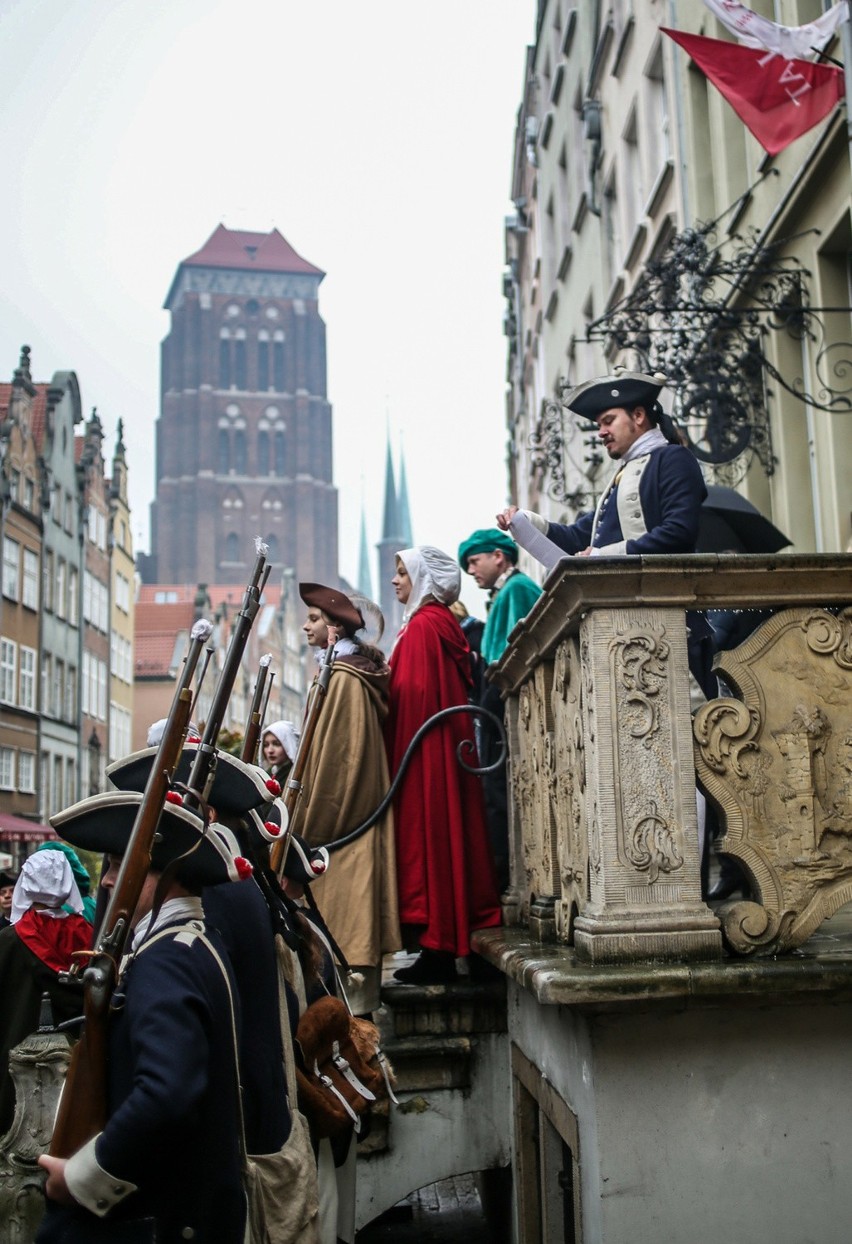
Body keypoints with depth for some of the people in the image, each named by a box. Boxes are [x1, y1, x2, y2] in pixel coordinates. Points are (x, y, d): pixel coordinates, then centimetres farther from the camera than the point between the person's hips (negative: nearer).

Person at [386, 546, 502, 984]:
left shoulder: (422, 626, -13)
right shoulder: (443, 623, 16)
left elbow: (411, 694, -20)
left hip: (425, 752, -10)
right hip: (447, 749, 10)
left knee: (428, 832, -7)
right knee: (447, 832, 10)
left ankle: (437, 951, -3)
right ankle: (447, 944, 15)